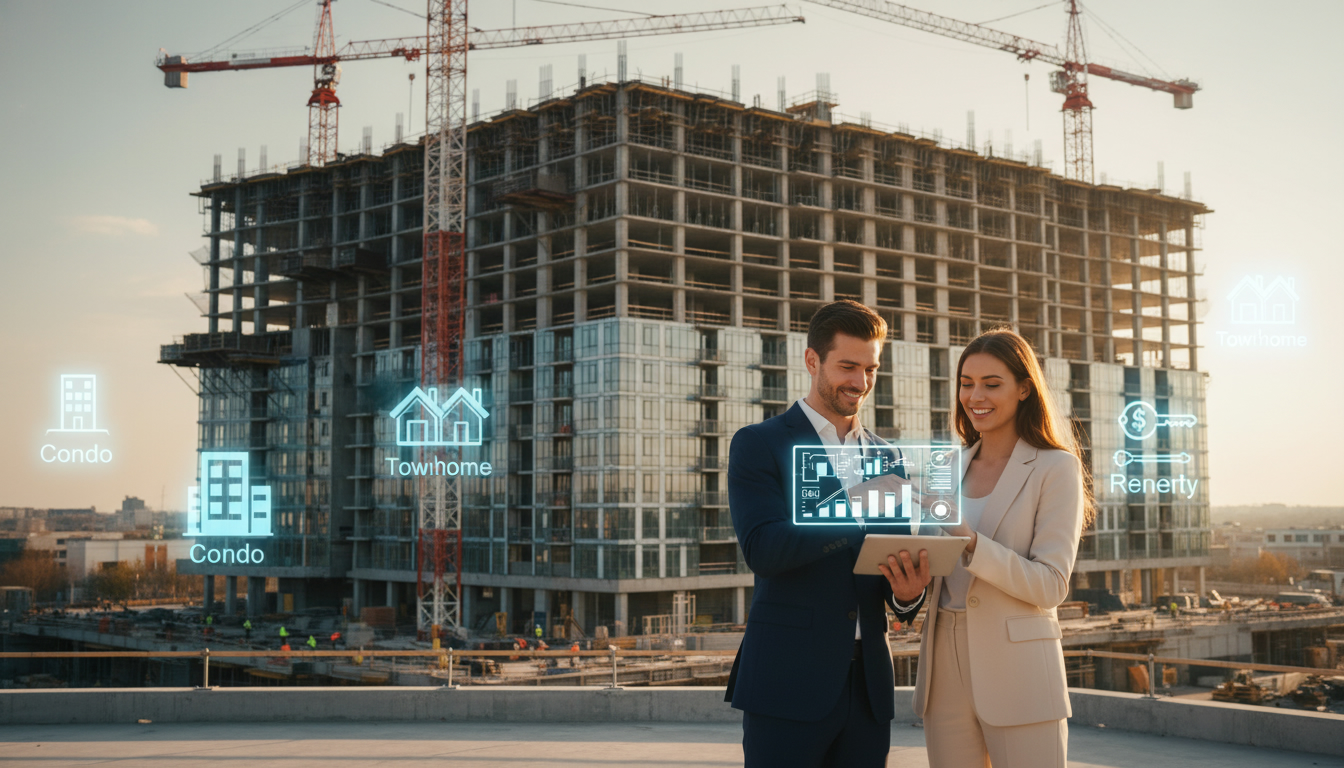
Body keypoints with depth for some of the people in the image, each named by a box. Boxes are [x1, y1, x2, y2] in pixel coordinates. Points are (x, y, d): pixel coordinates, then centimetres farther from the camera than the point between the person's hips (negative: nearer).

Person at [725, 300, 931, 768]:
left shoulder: (885, 457, 15)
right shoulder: (758, 444, 0)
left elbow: (896, 548, 16)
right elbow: (763, 549, -15)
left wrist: (908, 593, -8)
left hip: (867, 687, 5)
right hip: (788, 681, -5)